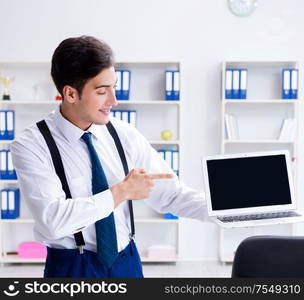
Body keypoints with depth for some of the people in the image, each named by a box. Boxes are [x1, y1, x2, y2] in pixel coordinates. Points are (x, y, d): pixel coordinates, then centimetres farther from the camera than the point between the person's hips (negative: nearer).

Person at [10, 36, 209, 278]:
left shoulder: (124, 135, -3)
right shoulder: (31, 146, -15)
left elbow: (171, 194, -2)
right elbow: (54, 220, -26)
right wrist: (121, 192, -22)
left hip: (127, 262, 4)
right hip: (72, 267, -3)